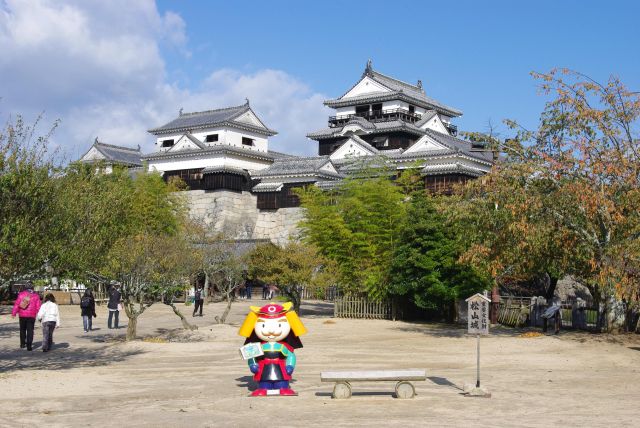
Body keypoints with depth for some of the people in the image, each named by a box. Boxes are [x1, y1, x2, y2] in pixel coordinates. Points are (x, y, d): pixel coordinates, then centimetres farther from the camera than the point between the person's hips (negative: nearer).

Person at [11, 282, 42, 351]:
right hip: (31, 316, 0)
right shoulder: (36, 295, 2)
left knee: (22, 330, 18)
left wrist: (13, 313, 0)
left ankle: (22, 343, 23)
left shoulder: (21, 294, -1)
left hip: (22, 315, 0)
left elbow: (16, 304, -4)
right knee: (30, 331, 0)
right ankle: (29, 346, -7)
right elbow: (38, 306, -1)